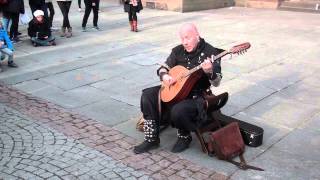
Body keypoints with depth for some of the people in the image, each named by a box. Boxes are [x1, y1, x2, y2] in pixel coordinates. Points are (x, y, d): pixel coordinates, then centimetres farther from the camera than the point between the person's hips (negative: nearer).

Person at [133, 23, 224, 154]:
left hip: (197, 96, -6)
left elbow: (216, 83, -17)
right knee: (148, 95, -9)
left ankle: (185, 137, 2)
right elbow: (163, 68, 14)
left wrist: (209, 72, -39)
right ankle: (151, 138, -2)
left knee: (178, 110, -34)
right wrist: (164, 76, -10)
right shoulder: (178, 51, 4)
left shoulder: (210, 52, -12)